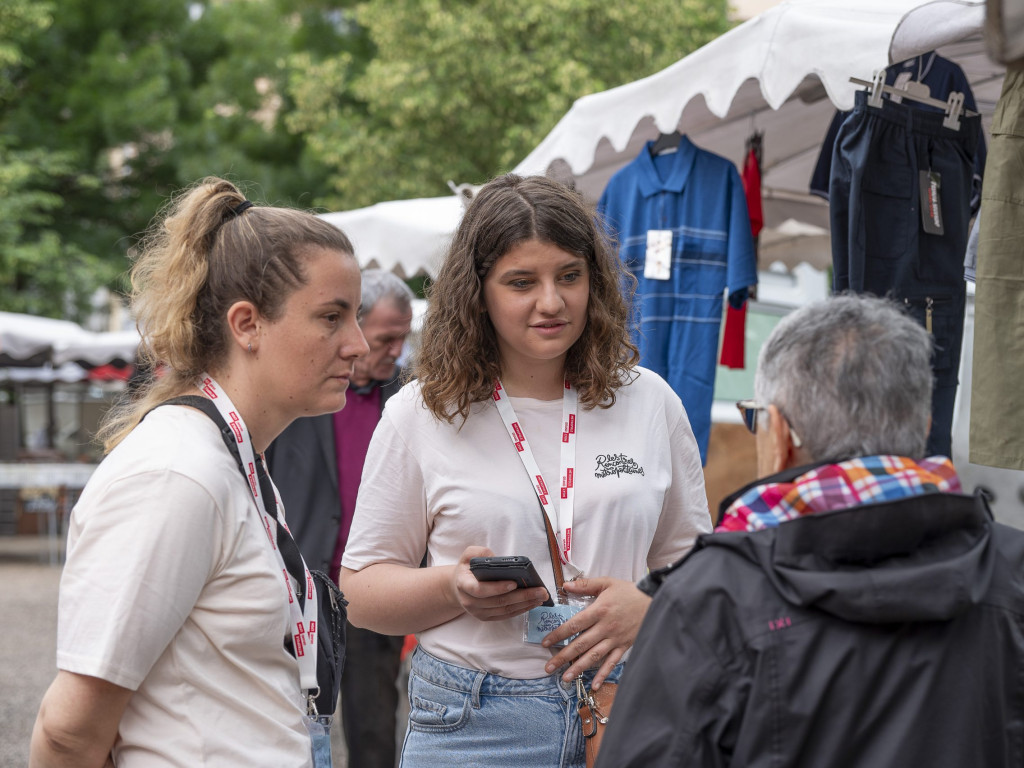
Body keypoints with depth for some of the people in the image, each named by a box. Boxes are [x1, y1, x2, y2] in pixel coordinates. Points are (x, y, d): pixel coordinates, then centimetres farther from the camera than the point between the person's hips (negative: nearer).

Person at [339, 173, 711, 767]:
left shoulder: (650, 403, 6)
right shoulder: (422, 414, 0)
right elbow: (362, 590, 2)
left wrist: (646, 606, -11)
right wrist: (456, 589, -16)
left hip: (626, 717, 2)